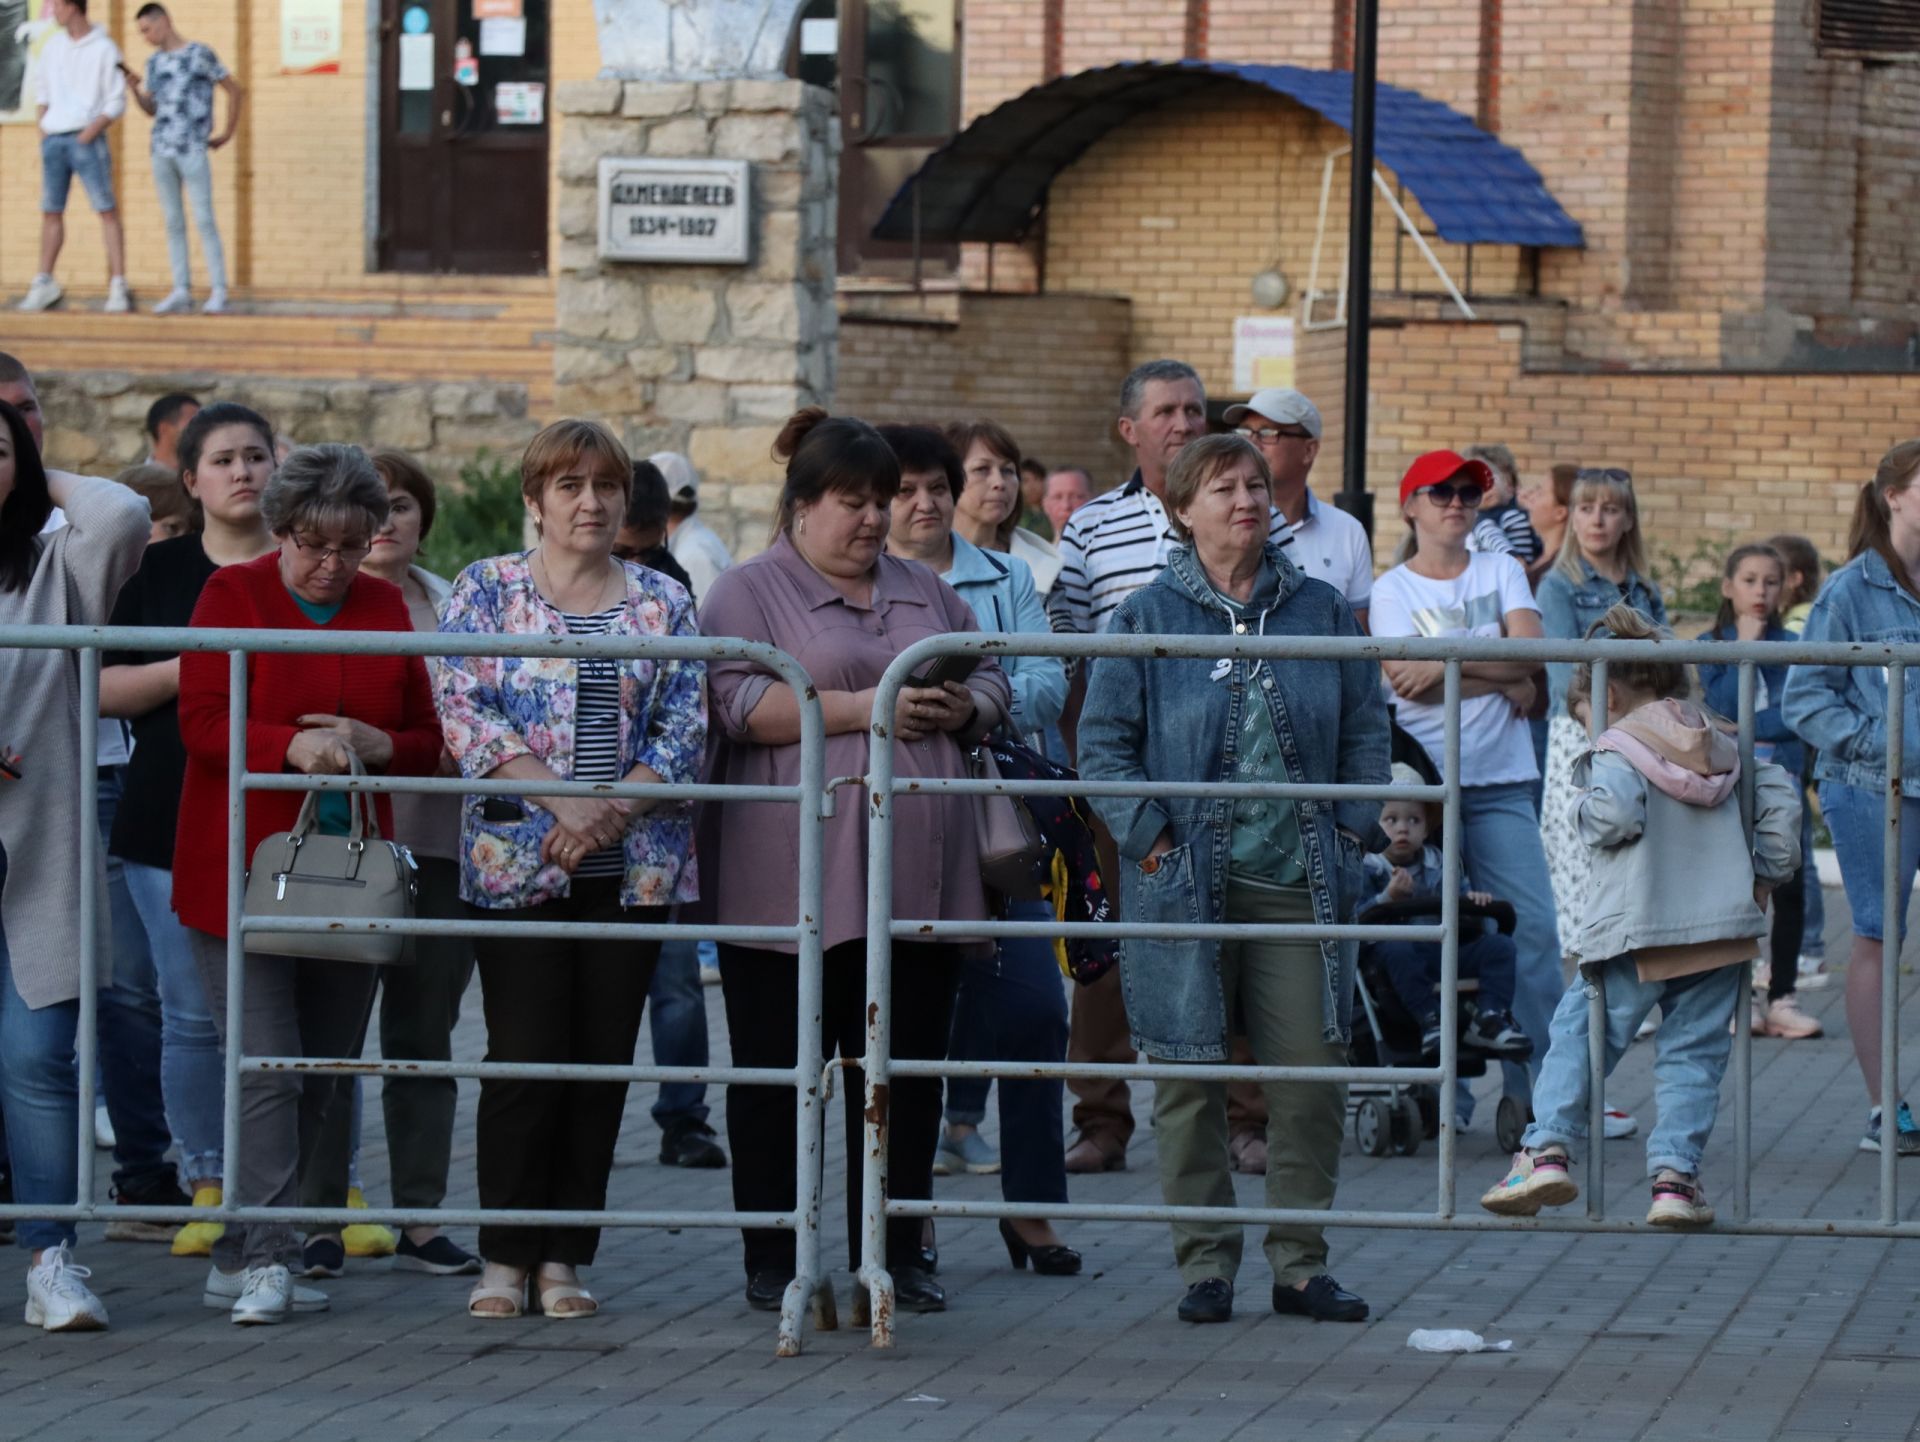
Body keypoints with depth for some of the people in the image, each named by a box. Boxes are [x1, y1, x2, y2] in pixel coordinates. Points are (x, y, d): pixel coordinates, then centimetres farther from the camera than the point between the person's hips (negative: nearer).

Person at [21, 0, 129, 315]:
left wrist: (92, 131, -15)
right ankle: (44, 284, 19)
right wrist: (42, 124, 11)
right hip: (53, 139, 5)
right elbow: (42, 85, 23)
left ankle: (118, 288, -10)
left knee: (107, 211, -8)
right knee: (51, 212, 9)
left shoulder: (105, 50, -5)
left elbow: (117, 103, -5)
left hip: (86, 139, -5)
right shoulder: (53, 45, 10)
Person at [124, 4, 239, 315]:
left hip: (193, 151, -6)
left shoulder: (200, 54, -4)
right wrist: (135, 89, -3)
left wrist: (227, 135, 1)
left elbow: (236, 91, 0)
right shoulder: (155, 62, 13)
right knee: (173, 222, 5)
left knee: (204, 221, -6)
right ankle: (182, 291, 8)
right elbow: (151, 109, 16)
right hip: (162, 150, 6)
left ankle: (218, 292, -3)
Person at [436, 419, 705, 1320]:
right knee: (524, 1059, -6)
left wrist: (612, 810, -13)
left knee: (603, 1060, 3)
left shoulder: (664, 603, 10)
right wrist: (562, 800, -17)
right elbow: (464, 712, -6)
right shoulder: (485, 591, 4)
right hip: (517, 863, -3)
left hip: (633, 867, 3)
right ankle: (505, 1257, 4)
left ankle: (564, 1257, 11)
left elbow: (687, 727, 3)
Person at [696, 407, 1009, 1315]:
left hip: (917, 876, 5)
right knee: (779, 1073, 1)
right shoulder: (747, 595, 1)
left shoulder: (926, 592, 19)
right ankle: (773, 1264, 7)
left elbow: (992, 684, 20)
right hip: (790, 885, -5)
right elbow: (742, 707, -12)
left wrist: (961, 708, -4)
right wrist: (863, 709, -18)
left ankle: (894, 1257, 13)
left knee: (907, 1071, 5)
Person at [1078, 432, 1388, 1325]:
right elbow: (1103, 741, 1)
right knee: (1188, 1076, 1)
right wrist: (1152, 842, -8)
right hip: (1186, 884, -2)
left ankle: (1299, 1262, 10)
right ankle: (1205, 1264, 11)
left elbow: (1365, 730, 14)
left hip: (1300, 883, 2)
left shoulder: (1320, 611, 9)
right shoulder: (1148, 617, 1)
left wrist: (1349, 834, 3)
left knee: (1311, 1073, 0)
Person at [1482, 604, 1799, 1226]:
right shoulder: (1724, 746, 15)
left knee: (1578, 1035, 6)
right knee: (1693, 1053, 7)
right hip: (1725, 924, 5)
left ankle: (1548, 1149, -3)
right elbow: (1779, 800, 12)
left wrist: (1590, 817, -1)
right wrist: (1766, 874, 17)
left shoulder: (1617, 749, -4)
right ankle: (1676, 1174, -2)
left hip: (1637, 927, -5)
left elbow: (1615, 813, -22)